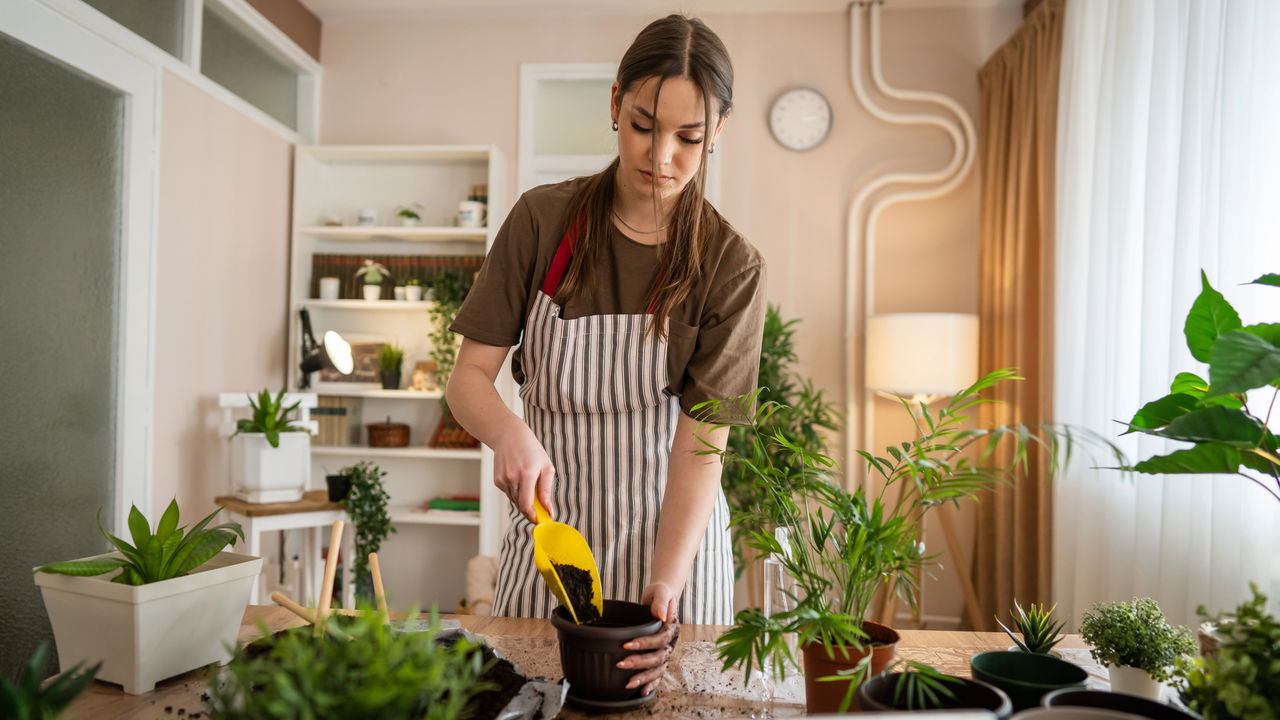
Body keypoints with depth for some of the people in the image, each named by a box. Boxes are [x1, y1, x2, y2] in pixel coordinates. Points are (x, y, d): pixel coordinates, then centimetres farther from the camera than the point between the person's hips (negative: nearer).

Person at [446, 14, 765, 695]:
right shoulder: (542, 220, -8)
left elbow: (700, 444, -16)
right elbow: (468, 376, -6)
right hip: (549, 521, 1)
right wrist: (508, 430, -28)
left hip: (672, 532, -1)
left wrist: (666, 585, -28)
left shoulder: (731, 268, -11)